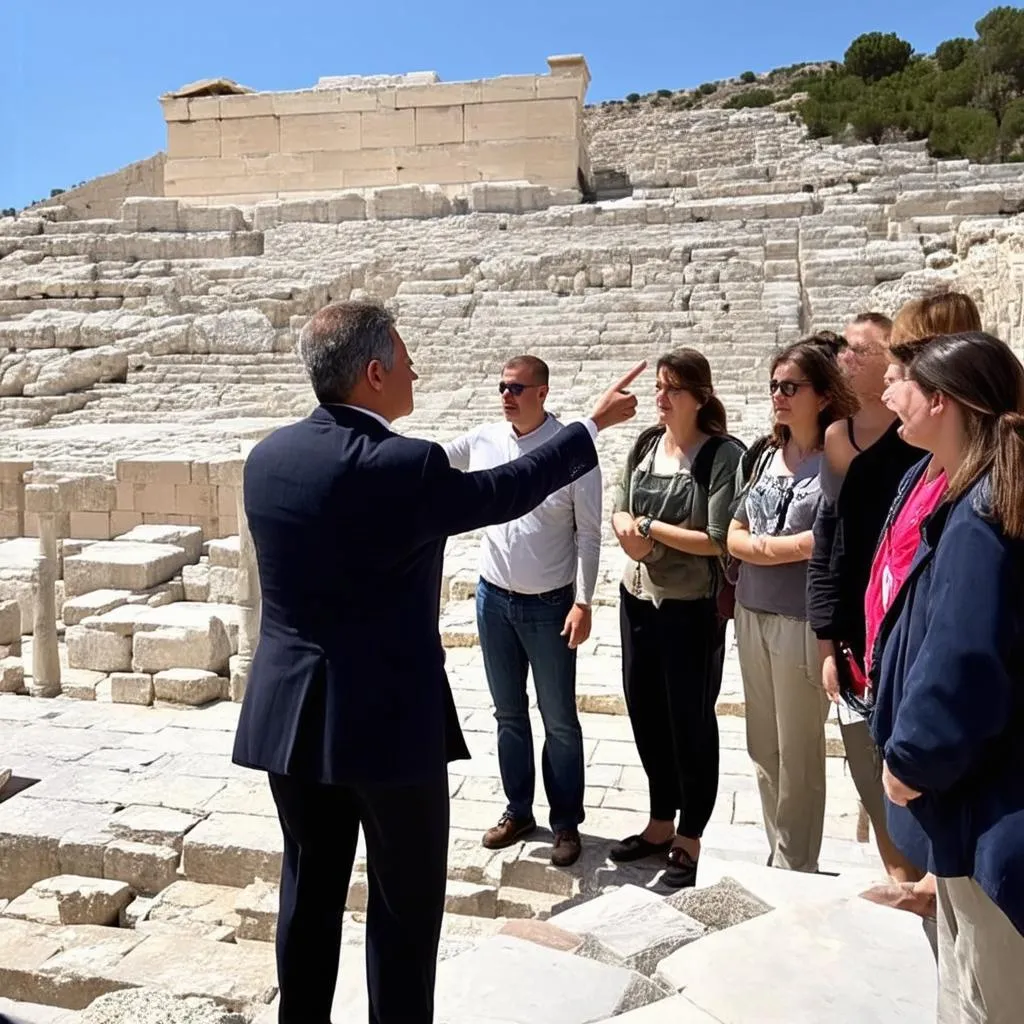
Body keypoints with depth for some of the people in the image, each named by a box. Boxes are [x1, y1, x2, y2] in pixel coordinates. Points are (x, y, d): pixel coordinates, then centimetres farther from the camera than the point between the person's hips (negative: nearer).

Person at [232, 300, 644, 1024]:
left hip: (289, 714, 7)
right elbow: (507, 492, -5)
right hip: (387, 719, -6)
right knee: (406, 901, 11)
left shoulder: (268, 455, 0)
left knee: (310, 891, 19)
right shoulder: (404, 465, -19)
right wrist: (595, 426, 8)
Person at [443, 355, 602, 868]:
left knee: (559, 720, 7)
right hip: (494, 598, 4)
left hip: (550, 605, -4)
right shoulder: (482, 440, -1)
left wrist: (583, 602, -13)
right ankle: (518, 811, 31)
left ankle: (566, 823, 22)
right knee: (508, 713, 16)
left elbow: (589, 533, -10)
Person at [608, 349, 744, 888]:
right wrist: (627, 530, -12)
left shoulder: (723, 455, -13)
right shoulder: (645, 445, 5)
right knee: (645, 713, 17)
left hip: (692, 608, -6)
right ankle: (660, 823, 36)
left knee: (691, 722, 7)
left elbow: (718, 541, -18)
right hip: (637, 598, 7)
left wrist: (650, 527, -14)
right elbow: (619, 511, 10)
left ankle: (691, 838, 26)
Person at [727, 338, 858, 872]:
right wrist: (788, 546, -11)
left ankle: (795, 870, 22)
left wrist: (759, 544, -6)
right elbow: (734, 538, 7)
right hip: (752, 617, 6)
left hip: (803, 623, -6)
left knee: (798, 754, 6)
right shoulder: (767, 457, 8)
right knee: (763, 749, 15)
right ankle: (776, 860, 31)